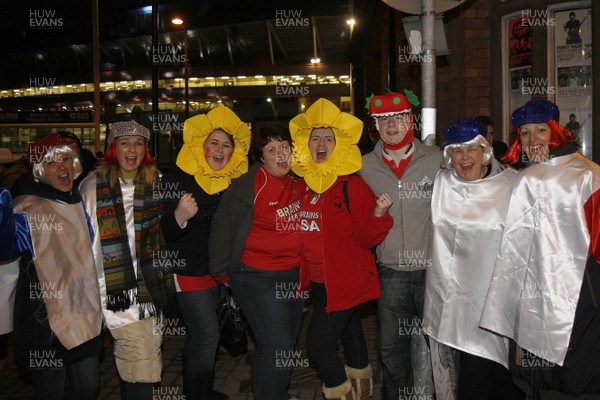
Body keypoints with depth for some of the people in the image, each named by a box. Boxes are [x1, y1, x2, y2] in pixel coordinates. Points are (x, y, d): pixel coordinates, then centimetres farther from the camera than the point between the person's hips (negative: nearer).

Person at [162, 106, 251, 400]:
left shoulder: (235, 180, 1)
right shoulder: (177, 178, -15)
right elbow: (159, 232, -18)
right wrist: (179, 217, -36)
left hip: (216, 270, 6)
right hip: (187, 270, -6)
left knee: (198, 335, 19)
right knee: (207, 335, -7)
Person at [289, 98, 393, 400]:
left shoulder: (352, 186, -15)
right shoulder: (302, 184, 3)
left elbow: (366, 238, -15)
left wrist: (378, 214, -31)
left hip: (345, 281, -7)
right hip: (319, 281, 7)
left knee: (318, 344, -6)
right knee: (349, 332, 23)